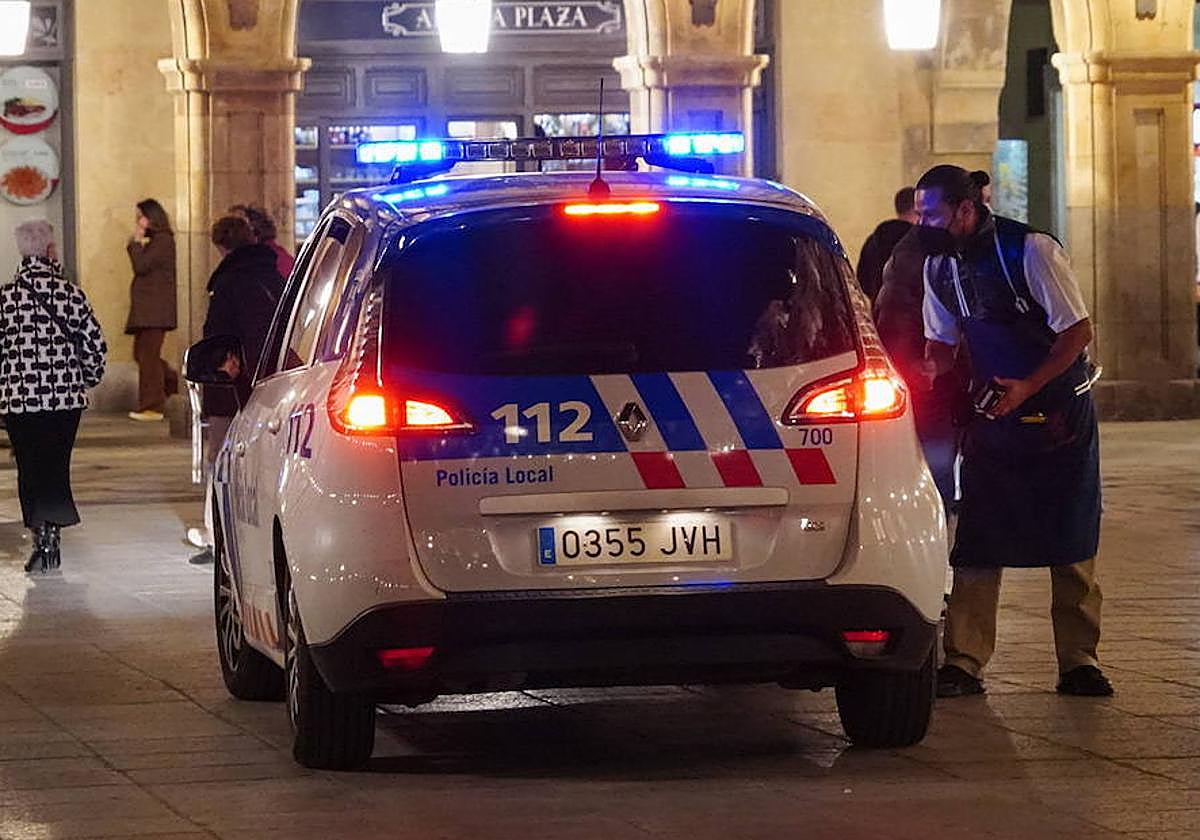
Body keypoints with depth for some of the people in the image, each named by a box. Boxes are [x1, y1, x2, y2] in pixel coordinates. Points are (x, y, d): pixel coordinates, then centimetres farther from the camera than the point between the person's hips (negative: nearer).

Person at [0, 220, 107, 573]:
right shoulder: (70, 293, -5)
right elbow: (95, 343, -3)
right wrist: (87, 380, 14)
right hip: (67, 397, 1)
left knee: (30, 468, 7)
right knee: (57, 466, 10)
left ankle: (42, 536, -1)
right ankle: (52, 535, 6)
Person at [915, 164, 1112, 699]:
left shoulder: (1030, 250, -18)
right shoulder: (938, 265, 1)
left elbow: (1078, 331, -16)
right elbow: (943, 341, 13)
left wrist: (1028, 386, -26)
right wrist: (930, 373, -10)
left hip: (1058, 408, -5)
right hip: (992, 412, 5)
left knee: (1071, 541, 0)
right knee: (977, 541, -3)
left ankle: (1078, 660, 9)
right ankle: (964, 663, -4)